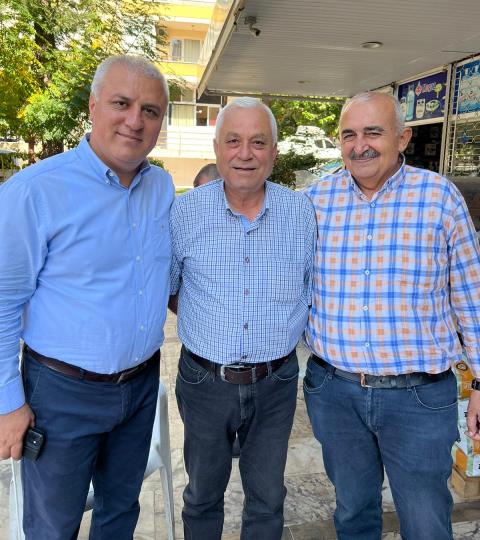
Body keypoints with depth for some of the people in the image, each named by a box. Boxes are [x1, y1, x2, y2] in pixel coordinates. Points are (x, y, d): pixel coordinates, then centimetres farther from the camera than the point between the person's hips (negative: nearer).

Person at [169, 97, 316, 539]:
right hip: (204, 382, 0)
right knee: (203, 495, 22)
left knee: (268, 498, 21)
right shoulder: (184, 213, -9)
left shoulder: (302, 212, -5)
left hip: (275, 383, 1)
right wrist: (207, 322, 3)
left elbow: (313, 290, 7)